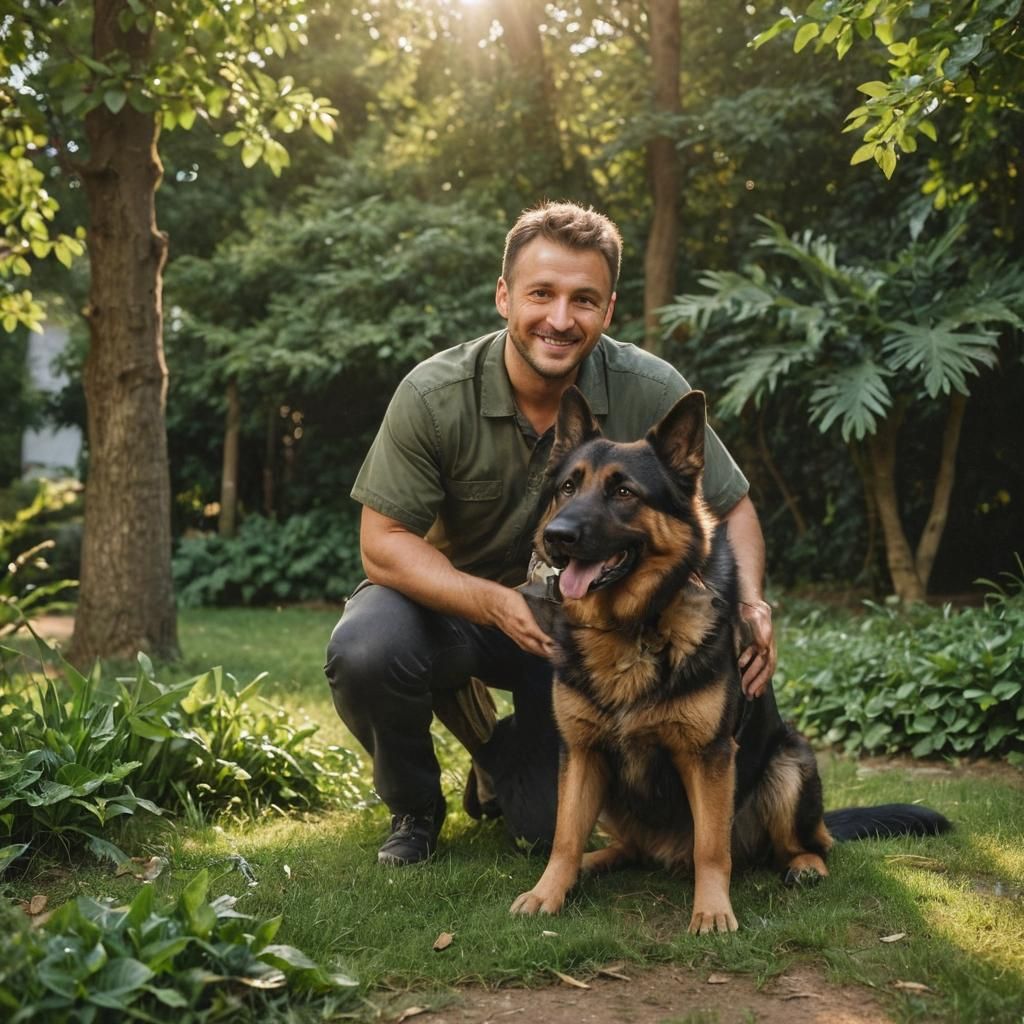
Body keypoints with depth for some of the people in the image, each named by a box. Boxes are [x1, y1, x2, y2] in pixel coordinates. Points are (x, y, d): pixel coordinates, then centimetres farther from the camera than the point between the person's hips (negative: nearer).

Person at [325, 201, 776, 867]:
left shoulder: (652, 392, -19)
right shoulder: (434, 394, -22)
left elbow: (732, 508, -7)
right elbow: (383, 543, -19)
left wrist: (750, 602, -28)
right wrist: (493, 603, -36)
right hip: (452, 599, -1)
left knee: (553, 823, -8)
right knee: (364, 653, -34)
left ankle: (500, 759, 32)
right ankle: (414, 806, 1)